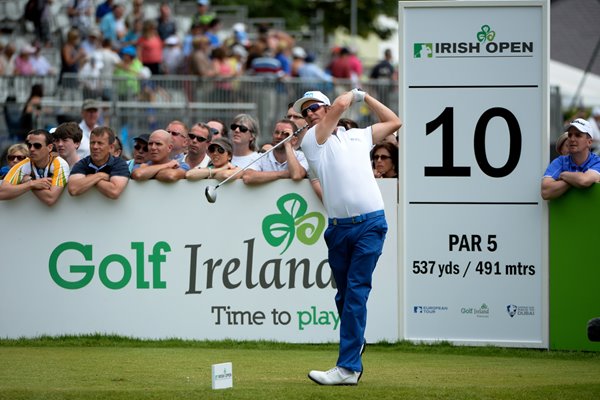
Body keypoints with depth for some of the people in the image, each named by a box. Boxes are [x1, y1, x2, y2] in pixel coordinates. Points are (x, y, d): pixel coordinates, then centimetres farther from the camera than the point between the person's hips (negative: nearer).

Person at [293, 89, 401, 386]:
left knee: (356, 292, -11)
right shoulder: (311, 140, 8)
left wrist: (365, 97, 27)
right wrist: (354, 94, 17)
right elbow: (341, 104, -2)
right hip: (338, 227, 1)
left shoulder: (358, 136, 17)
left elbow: (393, 122, 29)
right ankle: (354, 352, 22)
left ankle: (348, 367, -17)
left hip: (369, 224, -1)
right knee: (344, 295, 7)